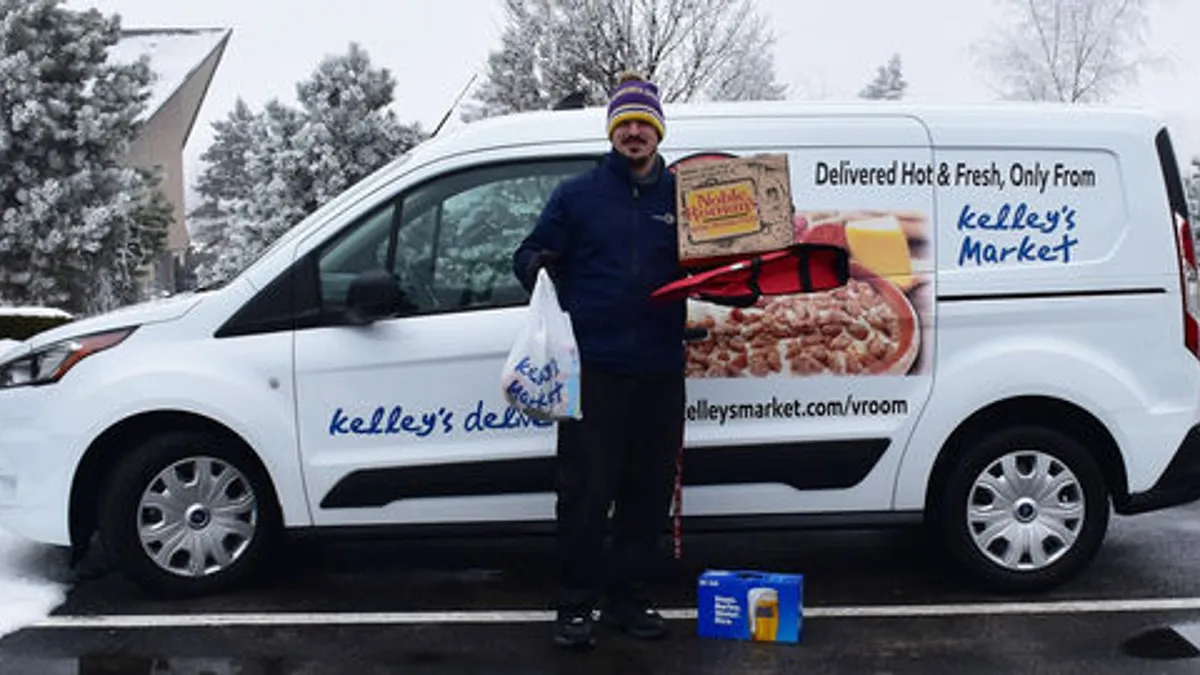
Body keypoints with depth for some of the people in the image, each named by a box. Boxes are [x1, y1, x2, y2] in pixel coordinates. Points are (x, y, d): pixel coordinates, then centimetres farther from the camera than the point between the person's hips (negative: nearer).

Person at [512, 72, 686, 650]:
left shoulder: (682, 196, 11)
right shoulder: (576, 195, 6)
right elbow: (529, 254, 7)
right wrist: (537, 267, -15)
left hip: (660, 369, 3)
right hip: (592, 368, -3)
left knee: (649, 491, 9)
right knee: (585, 492, -1)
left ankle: (627, 597, 24)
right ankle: (576, 605, 12)